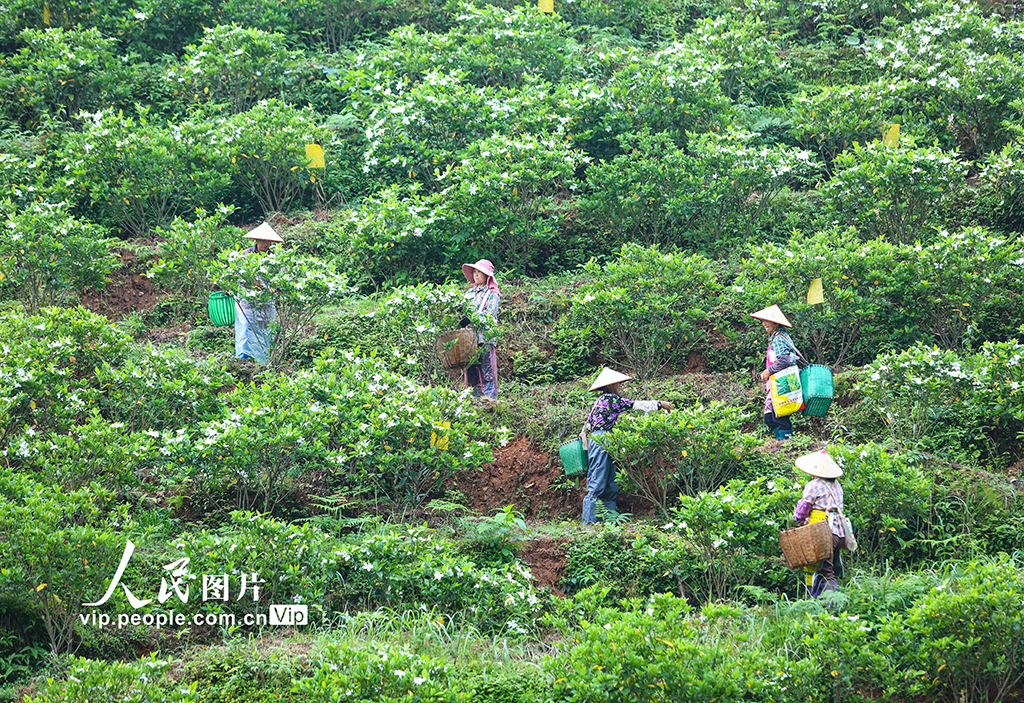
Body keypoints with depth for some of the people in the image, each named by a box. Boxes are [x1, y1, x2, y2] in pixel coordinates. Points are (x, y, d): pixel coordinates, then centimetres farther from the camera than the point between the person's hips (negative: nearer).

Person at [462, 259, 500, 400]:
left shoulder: (492, 294, 2)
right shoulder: (470, 292, 22)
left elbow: (490, 313, -11)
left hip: (485, 334, -6)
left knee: (487, 366, -8)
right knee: (471, 367, 3)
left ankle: (490, 394, -7)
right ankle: (475, 395, 7)